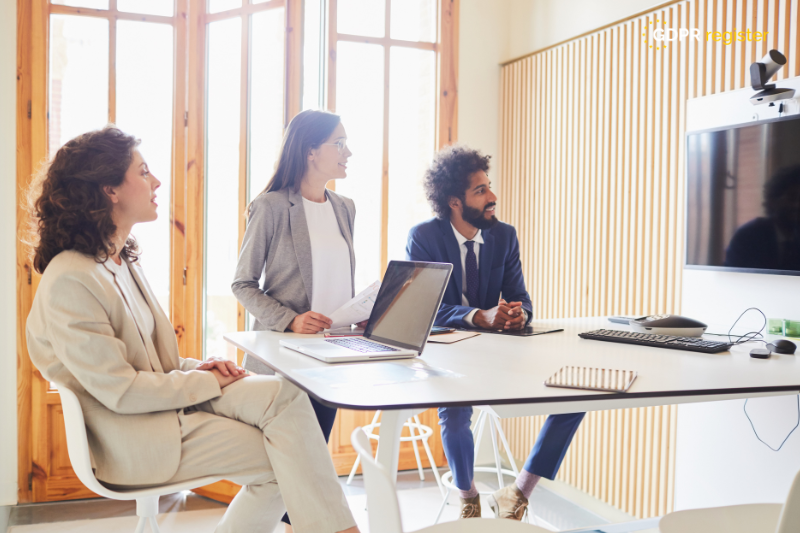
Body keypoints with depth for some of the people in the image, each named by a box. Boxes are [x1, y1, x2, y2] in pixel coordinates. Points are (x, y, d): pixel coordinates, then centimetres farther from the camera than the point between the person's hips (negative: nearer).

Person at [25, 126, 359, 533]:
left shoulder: (121, 260, 10)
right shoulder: (68, 282, -20)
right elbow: (119, 391, -21)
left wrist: (194, 367, -4)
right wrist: (207, 381, -13)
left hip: (165, 398, 8)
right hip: (132, 439, -8)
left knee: (282, 394, -13)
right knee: (280, 459, -14)